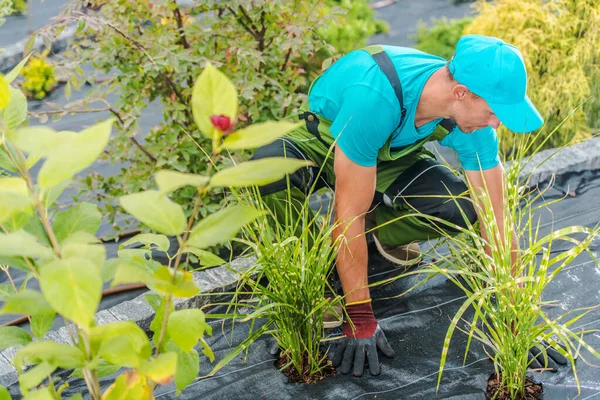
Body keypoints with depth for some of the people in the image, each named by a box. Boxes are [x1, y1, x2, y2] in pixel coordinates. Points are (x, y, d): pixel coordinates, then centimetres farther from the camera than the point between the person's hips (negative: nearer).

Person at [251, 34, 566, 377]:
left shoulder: (473, 119, -24)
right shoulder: (374, 95, -43)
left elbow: (496, 224, -16)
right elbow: (349, 214, -38)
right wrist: (360, 316, -32)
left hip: (391, 153, 4)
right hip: (324, 139, -4)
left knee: (462, 210, -24)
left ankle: (379, 226, 9)